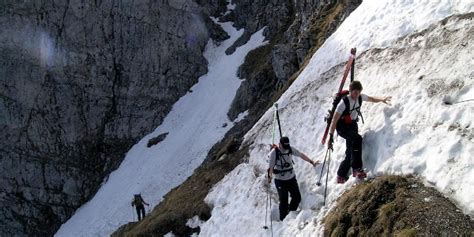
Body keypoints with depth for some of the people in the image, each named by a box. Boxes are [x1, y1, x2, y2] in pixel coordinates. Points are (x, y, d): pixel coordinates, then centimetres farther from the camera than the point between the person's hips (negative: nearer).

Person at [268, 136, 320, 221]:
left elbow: (301, 155, 4)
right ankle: (283, 220, 15)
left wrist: (312, 162, 4)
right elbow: (271, 166, -22)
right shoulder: (274, 152, -20)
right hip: (280, 180, -5)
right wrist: (270, 176, -37)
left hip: (291, 178, 5)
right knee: (283, 201, -2)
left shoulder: (290, 149, -7)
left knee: (297, 197, 9)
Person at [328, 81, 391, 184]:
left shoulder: (360, 97, -6)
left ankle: (341, 177, 12)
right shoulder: (344, 102, -25)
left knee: (350, 152, 3)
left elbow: (372, 99, 15)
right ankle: (357, 169, -34)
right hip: (342, 127, -8)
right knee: (357, 139, -33)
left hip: (352, 125, 8)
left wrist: (382, 99, -6)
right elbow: (334, 120, -24)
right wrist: (331, 136, -27)